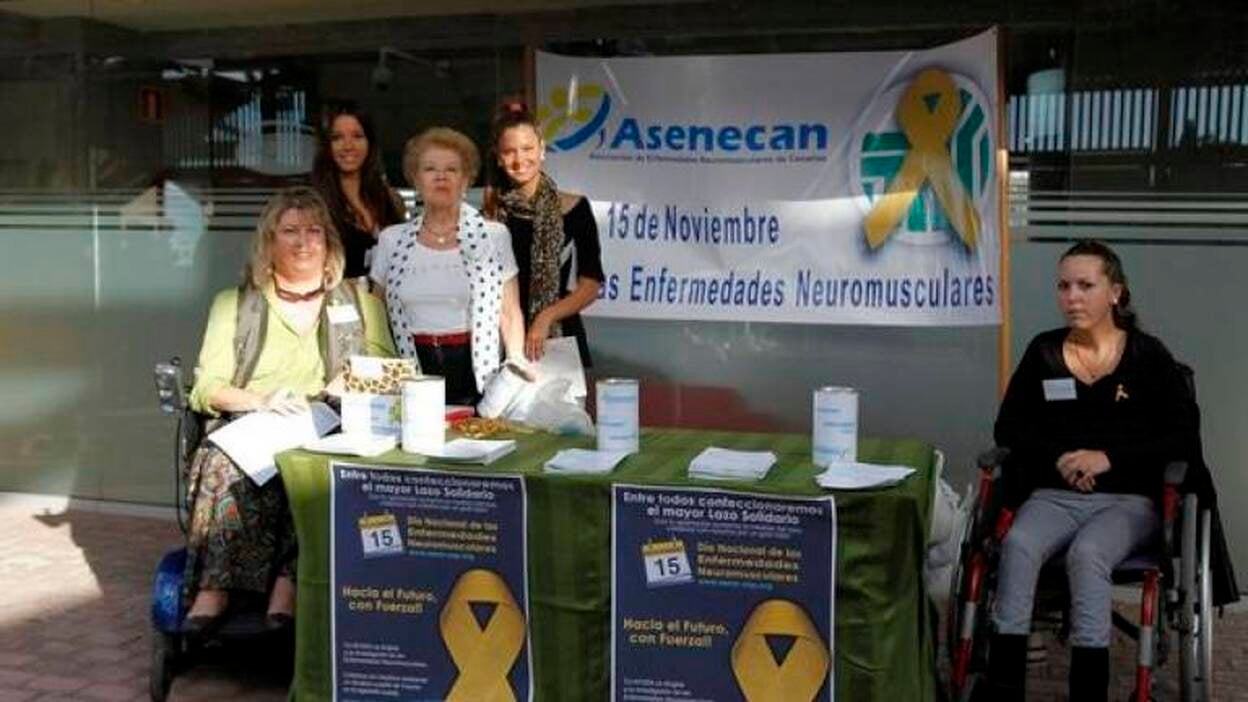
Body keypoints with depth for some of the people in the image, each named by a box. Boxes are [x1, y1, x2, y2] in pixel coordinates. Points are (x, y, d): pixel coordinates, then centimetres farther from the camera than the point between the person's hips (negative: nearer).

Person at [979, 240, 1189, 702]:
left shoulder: (1148, 356, 4)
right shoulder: (1043, 352, 10)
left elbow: (1179, 438, -1)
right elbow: (1009, 428, 9)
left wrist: (1108, 457, -14)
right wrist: (1058, 456, -10)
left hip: (1129, 499, -2)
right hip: (1054, 494, 2)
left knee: (1086, 552, -35)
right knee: (1018, 544, -31)